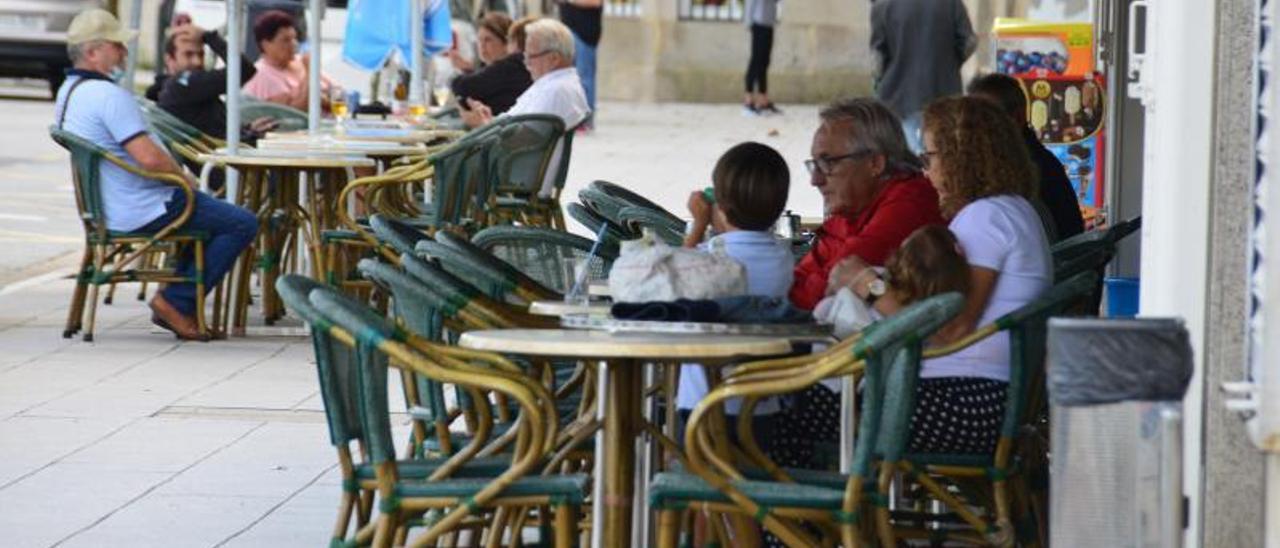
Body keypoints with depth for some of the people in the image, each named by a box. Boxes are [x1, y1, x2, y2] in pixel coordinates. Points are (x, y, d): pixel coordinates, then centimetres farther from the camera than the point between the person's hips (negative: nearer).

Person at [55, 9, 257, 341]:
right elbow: (149, 157, -29)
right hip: (141, 212, -11)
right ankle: (176, 303, -3)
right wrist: (183, 177, -9)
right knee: (243, 224, -8)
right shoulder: (108, 95, -23)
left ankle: (177, 303, 22)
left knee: (210, 210, 30)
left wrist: (179, 176, 16)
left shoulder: (69, 91, 11)